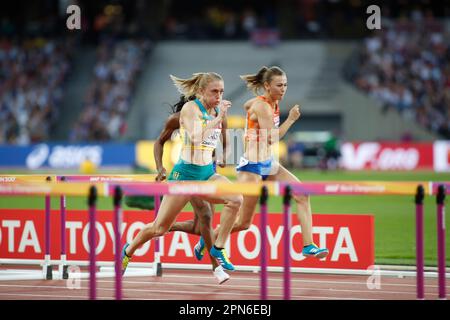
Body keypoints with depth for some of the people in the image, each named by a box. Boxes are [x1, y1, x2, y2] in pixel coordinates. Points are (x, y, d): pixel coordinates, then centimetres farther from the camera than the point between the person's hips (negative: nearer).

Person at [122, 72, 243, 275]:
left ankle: (218, 248, -14)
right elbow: (196, 137, -28)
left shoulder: (217, 110, 8)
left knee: (236, 199, -23)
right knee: (160, 228, 3)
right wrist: (218, 118, -24)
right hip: (185, 174, -6)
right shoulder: (190, 108, -12)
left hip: (207, 173, 6)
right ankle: (128, 251, 28)